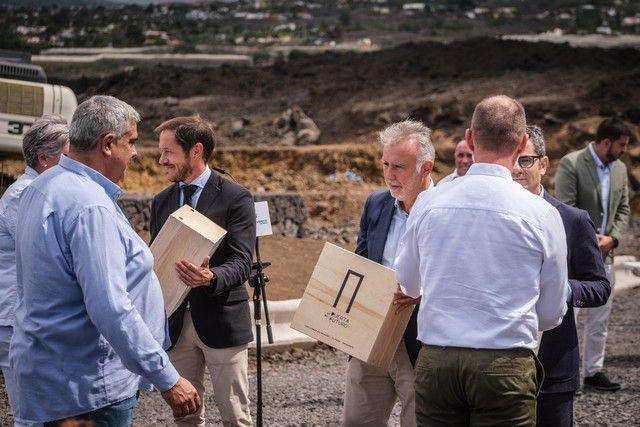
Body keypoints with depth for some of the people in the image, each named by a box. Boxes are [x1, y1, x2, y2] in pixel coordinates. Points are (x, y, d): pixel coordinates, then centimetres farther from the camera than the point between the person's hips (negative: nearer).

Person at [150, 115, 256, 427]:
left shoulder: (235, 198, -7)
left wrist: (210, 278, -36)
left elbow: (241, 263, -15)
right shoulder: (161, 202, 11)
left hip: (221, 320, -5)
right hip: (175, 322, 5)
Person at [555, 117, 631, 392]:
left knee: (599, 319, 10)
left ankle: (593, 371, 18)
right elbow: (565, 209, -15)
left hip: (604, 255, 7)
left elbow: (623, 209, 14)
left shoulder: (620, 169, 10)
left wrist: (612, 238, -3)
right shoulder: (571, 164, -11)